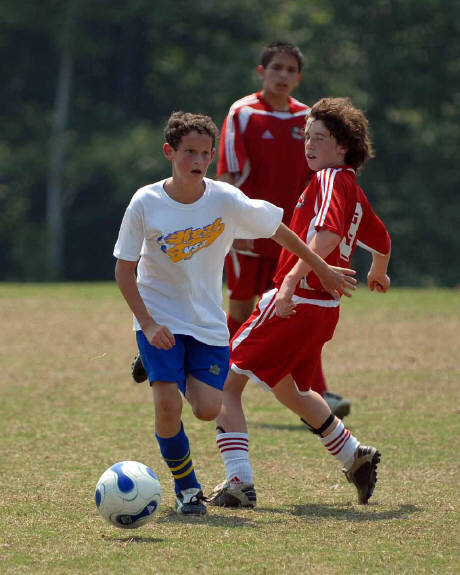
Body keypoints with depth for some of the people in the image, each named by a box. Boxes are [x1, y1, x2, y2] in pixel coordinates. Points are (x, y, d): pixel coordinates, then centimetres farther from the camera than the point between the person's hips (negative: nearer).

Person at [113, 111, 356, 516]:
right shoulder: (146, 204, -14)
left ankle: (185, 378, 28)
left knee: (208, 410, -9)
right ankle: (186, 487, 6)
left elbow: (278, 231, 2)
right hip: (160, 317, -2)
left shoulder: (226, 201, -12)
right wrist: (148, 325, -17)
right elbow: (124, 269, -7)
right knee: (168, 403, -18)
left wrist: (323, 270, 11)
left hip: (207, 321, 2)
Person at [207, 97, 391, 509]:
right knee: (289, 390, 30)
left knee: (225, 382, -8)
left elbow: (328, 234, -29)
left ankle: (239, 481, -17)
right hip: (323, 309, 9)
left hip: (295, 303, -9)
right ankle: (355, 457, 38)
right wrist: (378, 273, 55)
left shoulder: (330, 180, -11)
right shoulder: (353, 191, 17)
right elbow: (381, 240, 34)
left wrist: (291, 281, -37)